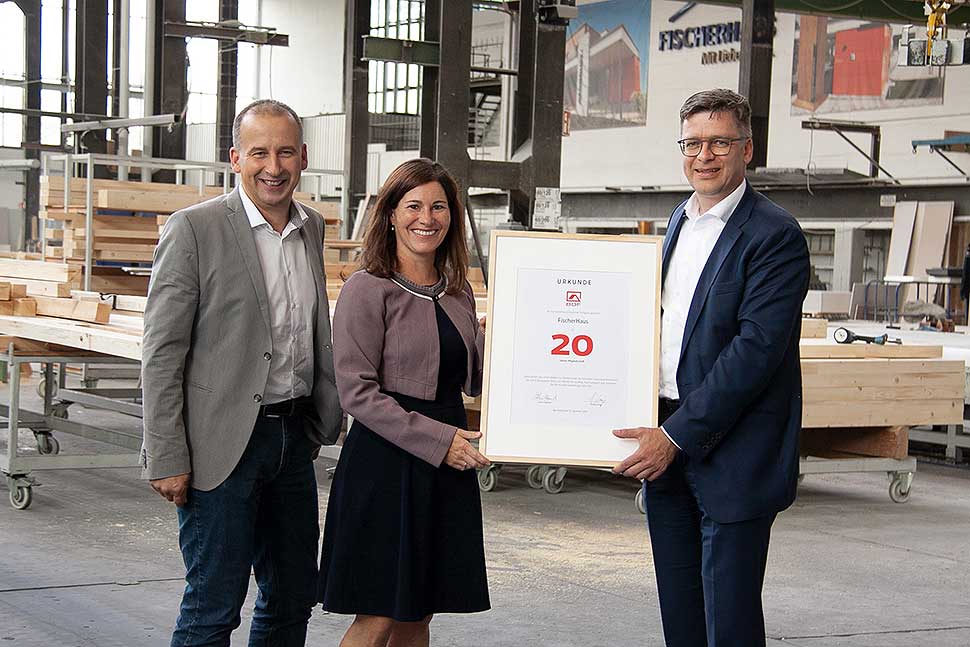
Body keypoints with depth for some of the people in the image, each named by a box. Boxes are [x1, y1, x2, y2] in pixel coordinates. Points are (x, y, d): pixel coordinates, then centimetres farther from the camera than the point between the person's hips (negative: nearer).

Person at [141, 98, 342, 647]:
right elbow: (162, 353, -12)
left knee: (294, 599, 14)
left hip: (294, 437, 7)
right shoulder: (194, 229, -11)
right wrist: (167, 459, -15)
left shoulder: (312, 228, 10)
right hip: (224, 443, -7)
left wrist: (327, 420, 16)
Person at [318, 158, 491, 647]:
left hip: (448, 464, 6)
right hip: (386, 464, -6)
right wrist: (438, 439, -18)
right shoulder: (367, 290, -8)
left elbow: (475, 381, 19)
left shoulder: (458, 292, 12)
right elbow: (357, 392, -14)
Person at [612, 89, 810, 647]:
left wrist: (677, 435, -20)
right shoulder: (681, 220, 13)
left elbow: (756, 349, -19)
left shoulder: (775, 235, -13)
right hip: (666, 447, 7)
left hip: (731, 453, -7)